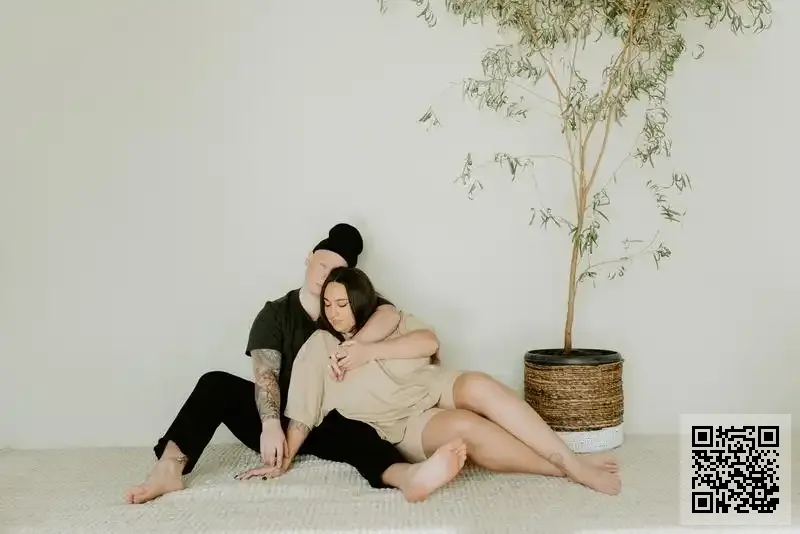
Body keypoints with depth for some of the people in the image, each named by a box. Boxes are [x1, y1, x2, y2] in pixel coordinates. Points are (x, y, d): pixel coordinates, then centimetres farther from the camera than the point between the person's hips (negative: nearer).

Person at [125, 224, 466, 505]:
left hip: (325, 424, -1)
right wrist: (271, 424, -32)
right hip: (277, 420, 1)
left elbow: (390, 315, -17)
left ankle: (408, 478, -65)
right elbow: (265, 375, -14)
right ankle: (169, 470, -40)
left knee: (359, 434, -34)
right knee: (217, 383, -22)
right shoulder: (275, 313, 1)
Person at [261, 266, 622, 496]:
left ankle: (575, 461, -29)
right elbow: (302, 413, -5)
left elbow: (429, 342, -8)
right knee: (467, 426, -34)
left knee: (478, 386, -32)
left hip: (436, 390, 3)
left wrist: (369, 349, -15)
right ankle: (570, 472, -28)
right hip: (405, 424, -3)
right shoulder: (318, 347, -2)